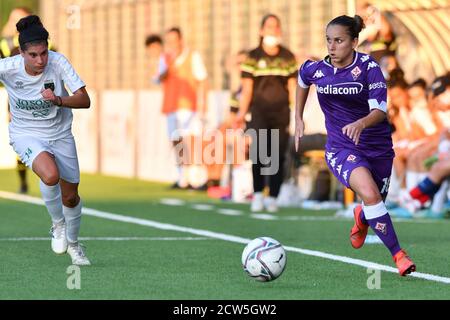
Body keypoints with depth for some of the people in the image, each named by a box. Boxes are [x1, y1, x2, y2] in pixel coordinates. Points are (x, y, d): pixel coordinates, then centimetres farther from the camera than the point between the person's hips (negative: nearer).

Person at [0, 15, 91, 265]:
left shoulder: (58, 62, -23)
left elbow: (85, 101, -24)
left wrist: (58, 100, -40)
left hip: (60, 134, 2)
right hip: (26, 134, -2)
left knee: (70, 197, 10)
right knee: (50, 175, -32)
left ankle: (72, 243, 40)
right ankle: (57, 224, -4)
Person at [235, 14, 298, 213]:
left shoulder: (288, 58, 8)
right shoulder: (253, 57, 3)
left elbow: (292, 88, 10)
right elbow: (247, 88, 1)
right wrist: (242, 112, -10)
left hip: (281, 114, 2)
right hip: (259, 113, -2)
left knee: (278, 157, 0)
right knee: (259, 151, -17)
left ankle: (272, 198, 7)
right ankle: (257, 194, -8)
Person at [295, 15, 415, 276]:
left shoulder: (369, 68, -15)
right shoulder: (316, 70, -6)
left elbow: (380, 110, -23)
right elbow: (302, 79, 20)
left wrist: (361, 124, -43)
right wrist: (299, 119, 20)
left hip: (377, 147, 0)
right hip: (341, 149, 0)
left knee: (375, 206, 13)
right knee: (370, 194, -27)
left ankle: (361, 218, 53)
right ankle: (398, 254, -20)